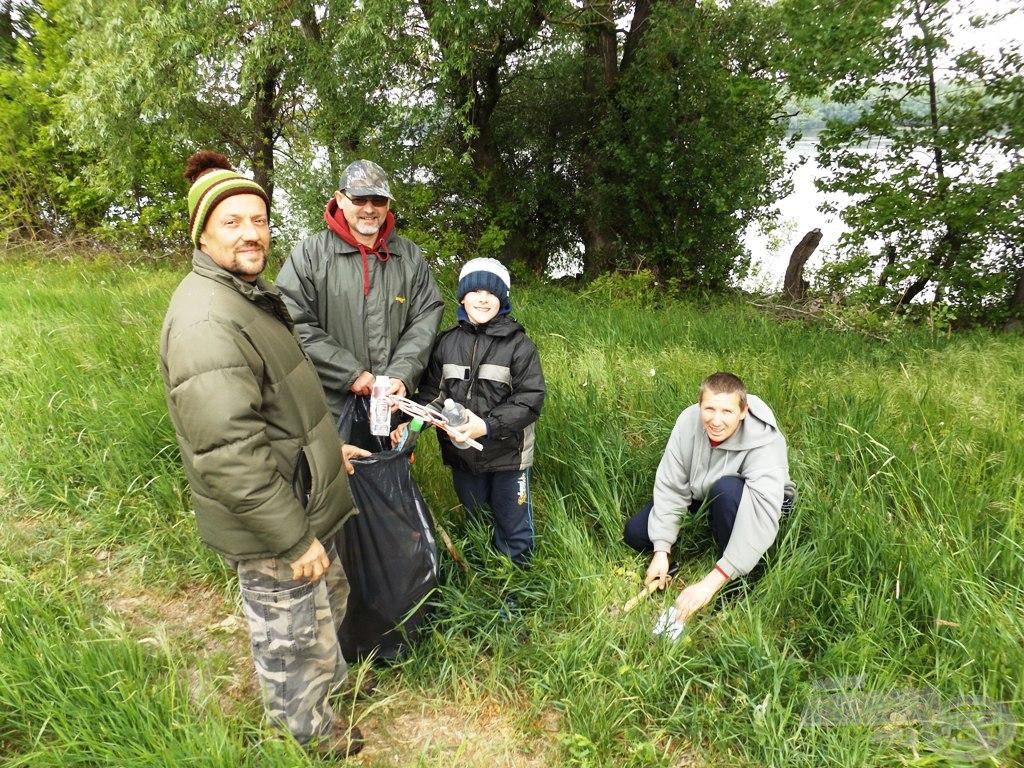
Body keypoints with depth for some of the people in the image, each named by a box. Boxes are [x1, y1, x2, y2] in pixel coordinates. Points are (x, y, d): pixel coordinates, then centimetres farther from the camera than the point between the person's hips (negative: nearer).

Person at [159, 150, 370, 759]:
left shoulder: (252, 295, 8)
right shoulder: (206, 320, -27)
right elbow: (229, 455, -31)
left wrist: (326, 446, 21)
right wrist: (295, 539, -26)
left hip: (302, 501, 10)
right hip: (270, 524, -10)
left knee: (330, 596, 31)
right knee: (294, 637, 13)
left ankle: (332, 678, 57)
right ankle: (311, 731, 39)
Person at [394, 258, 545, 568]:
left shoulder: (519, 344, -11)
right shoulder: (446, 342, 0)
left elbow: (529, 401, -16)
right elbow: (432, 393, 1)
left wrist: (487, 425, -26)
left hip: (506, 453, -3)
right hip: (462, 453, 4)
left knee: (512, 522, 11)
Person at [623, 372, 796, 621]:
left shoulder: (765, 443, -37)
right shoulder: (688, 421, -26)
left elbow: (762, 520, -45)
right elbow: (670, 488, -20)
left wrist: (710, 583, -49)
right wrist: (661, 552, -26)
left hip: (747, 505, -4)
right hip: (705, 496, 4)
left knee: (726, 489, -39)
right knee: (635, 534, -7)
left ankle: (740, 581, -18)